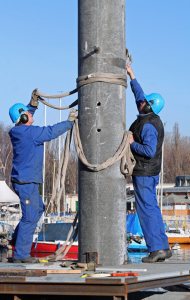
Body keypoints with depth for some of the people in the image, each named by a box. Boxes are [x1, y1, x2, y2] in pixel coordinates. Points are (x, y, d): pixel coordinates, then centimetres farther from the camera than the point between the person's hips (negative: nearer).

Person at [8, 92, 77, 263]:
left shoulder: (19, 131, 8)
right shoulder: (30, 132, -20)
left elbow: (25, 116, 29)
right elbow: (52, 132, -20)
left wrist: (33, 104, 16)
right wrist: (70, 121, -9)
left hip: (25, 181, 10)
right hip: (26, 182, -10)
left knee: (38, 209, 24)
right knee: (30, 217, -5)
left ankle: (17, 240, 29)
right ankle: (21, 254, 0)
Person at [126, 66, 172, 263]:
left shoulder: (148, 126, -20)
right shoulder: (151, 119, 9)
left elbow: (149, 151, -29)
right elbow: (140, 95, 23)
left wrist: (132, 143, -17)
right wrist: (132, 77, 25)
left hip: (144, 173, -10)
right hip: (149, 172, 10)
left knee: (146, 209, -7)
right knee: (151, 208, 13)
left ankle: (156, 249, -7)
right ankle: (163, 247, 14)